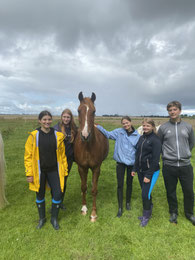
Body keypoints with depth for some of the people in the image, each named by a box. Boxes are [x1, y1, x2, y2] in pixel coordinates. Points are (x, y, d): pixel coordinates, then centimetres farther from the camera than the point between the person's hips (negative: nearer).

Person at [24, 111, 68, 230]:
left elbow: (62, 154, 1)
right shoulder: (34, 136, -8)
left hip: (54, 170, 1)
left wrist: (64, 170, 2)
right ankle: (42, 218, 40)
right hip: (39, 171, 0)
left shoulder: (58, 136, -4)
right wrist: (29, 173, -7)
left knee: (58, 193, 0)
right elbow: (28, 155, -5)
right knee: (40, 195, 14)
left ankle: (54, 218, 28)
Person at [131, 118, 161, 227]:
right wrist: (135, 169, 12)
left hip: (151, 171, -6)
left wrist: (148, 175, -17)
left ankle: (146, 216, 21)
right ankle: (148, 212, 37)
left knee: (145, 194, -2)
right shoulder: (141, 138, 7)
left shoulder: (155, 139, -14)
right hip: (141, 171, 6)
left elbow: (155, 159, -17)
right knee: (145, 193, 16)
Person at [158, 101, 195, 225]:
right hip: (169, 166, -1)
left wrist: (185, 153, 12)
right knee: (171, 192, 13)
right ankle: (173, 212, 36)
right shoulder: (163, 127, -2)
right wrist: (166, 154, 5)